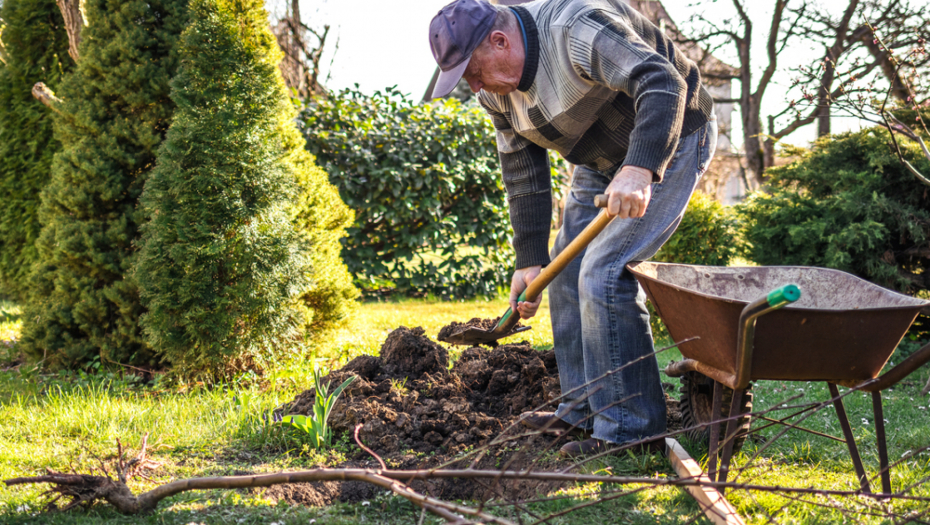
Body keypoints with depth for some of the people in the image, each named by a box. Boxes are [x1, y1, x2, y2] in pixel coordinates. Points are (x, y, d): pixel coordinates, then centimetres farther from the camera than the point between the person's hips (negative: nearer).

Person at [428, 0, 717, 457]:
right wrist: (529, 260, -1)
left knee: (604, 273, -18)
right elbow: (523, 175, 2)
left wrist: (639, 169, -53)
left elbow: (663, 84, -40)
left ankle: (630, 426, -10)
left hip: (666, 143, -9)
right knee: (568, 272, 9)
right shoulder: (496, 90, -3)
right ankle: (584, 410, 21)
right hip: (601, 160, 9)